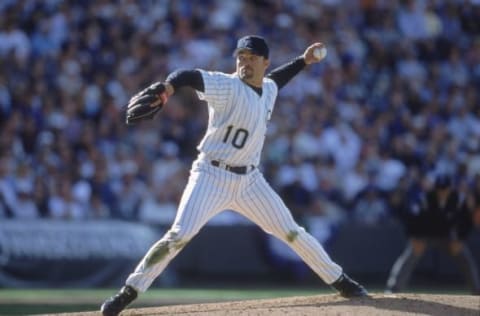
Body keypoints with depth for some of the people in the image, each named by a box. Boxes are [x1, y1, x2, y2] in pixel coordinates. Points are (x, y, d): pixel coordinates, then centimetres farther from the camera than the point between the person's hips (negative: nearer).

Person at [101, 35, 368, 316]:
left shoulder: (269, 90, 7)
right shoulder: (227, 86, -15)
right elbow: (190, 76, -35)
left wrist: (302, 61, 31)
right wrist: (168, 86, -55)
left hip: (249, 181, 6)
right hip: (212, 176, -6)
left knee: (291, 232, 10)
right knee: (179, 235, -20)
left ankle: (338, 280, 26)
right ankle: (129, 291, -13)